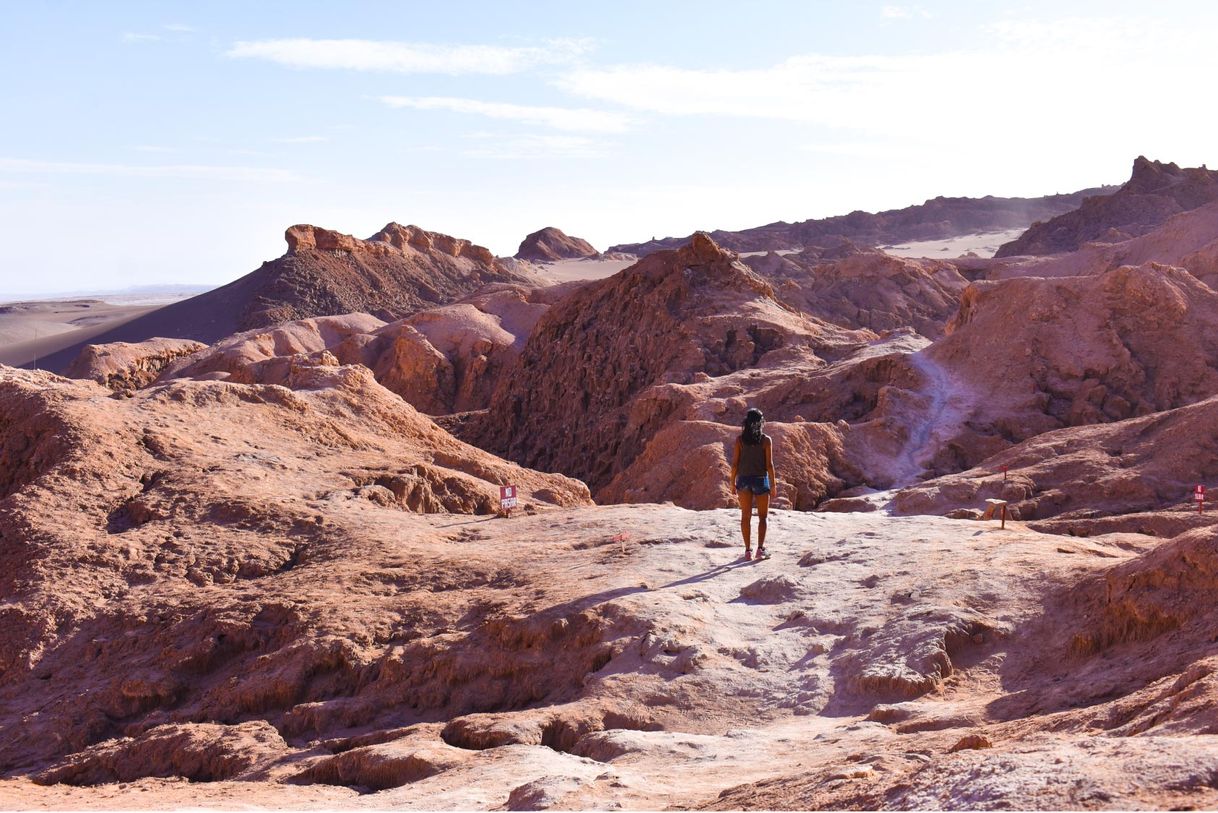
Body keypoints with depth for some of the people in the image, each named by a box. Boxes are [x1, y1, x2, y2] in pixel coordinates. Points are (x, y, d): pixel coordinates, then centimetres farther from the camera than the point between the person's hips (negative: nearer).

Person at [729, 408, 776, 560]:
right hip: (761, 479, -1)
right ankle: (760, 548, 1)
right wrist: (773, 483, 1)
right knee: (762, 516, 10)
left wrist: (733, 482, 7)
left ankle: (748, 550, 9)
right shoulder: (766, 440, -6)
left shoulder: (740, 440, -2)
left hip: (743, 479, 2)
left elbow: (735, 463, -2)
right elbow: (769, 464, -8)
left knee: (746, 516, 9)